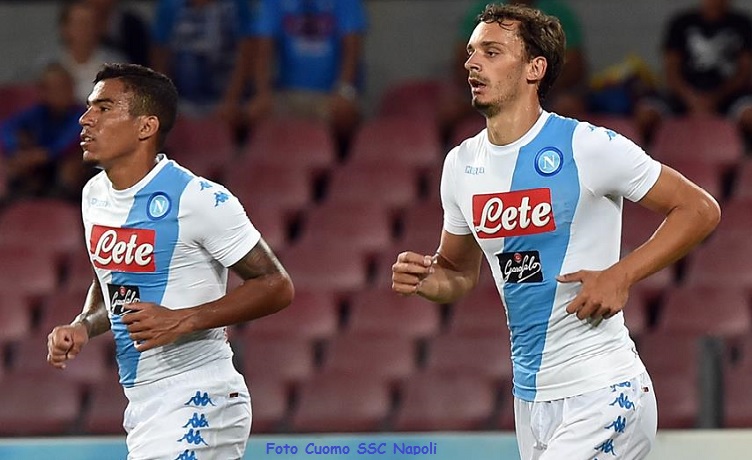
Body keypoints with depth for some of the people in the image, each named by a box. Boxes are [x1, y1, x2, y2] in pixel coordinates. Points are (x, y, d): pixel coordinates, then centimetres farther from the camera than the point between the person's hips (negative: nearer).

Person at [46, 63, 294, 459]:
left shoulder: (200, 200, -16)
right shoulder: (96, 195, 8)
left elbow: (276, 286, -12)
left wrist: (183, 320, -21)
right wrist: (82, 328, 3)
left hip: (196, 406, -8)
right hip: (142, 407, 8)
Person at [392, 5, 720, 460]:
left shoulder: (589, 147, -12)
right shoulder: (462, 164, 7)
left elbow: (700, 210, -6)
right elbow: (460, 272, 20)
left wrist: (621, 276, -16)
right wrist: (424, 278, -3)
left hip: (601, 392, -7)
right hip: (531, 398, 7)